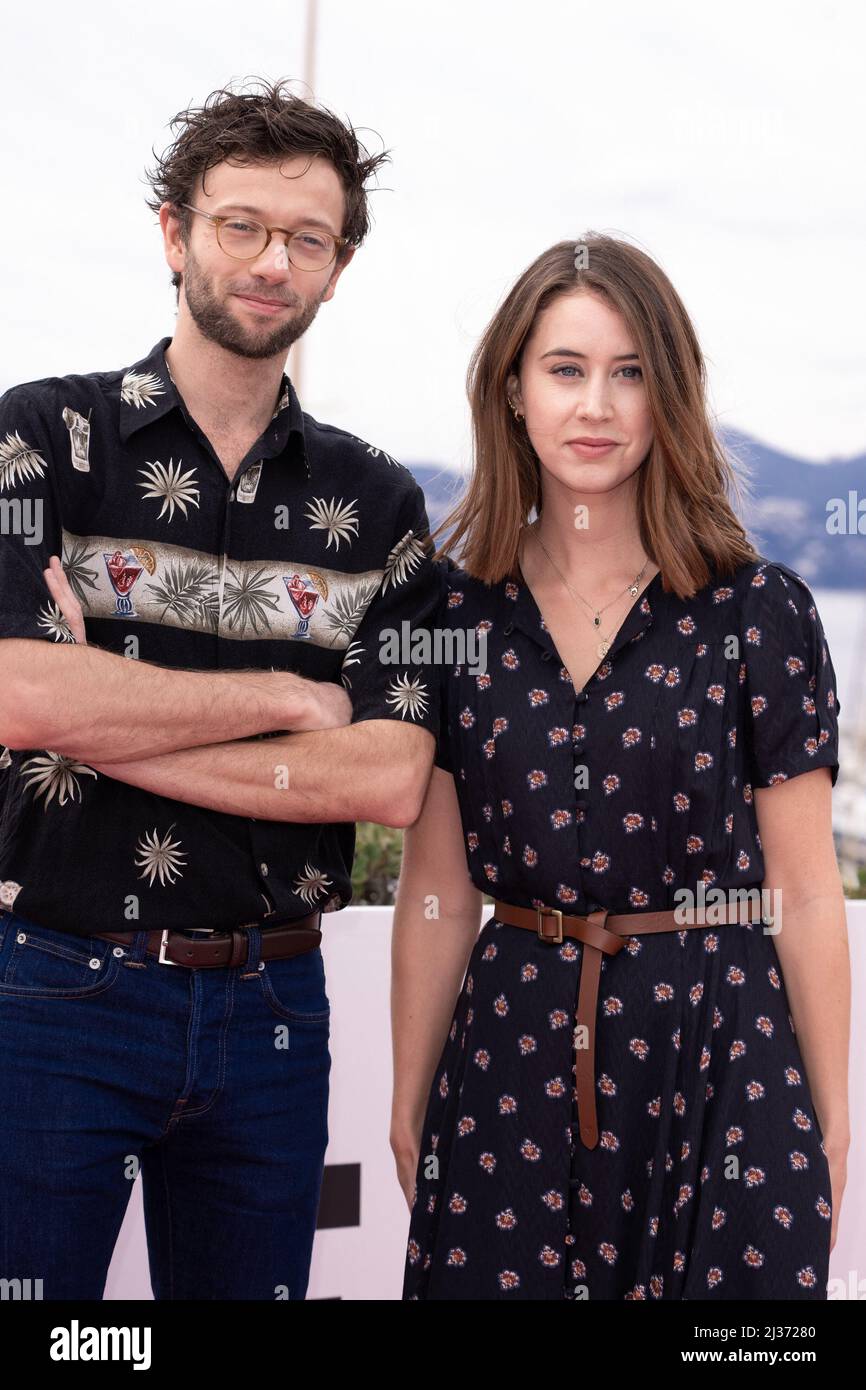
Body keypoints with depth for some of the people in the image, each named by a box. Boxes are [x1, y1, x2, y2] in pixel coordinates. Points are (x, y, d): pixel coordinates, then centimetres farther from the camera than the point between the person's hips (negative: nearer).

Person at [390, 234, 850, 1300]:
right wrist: (408, 1105, 8)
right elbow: (437, 889, 6)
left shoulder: (759, 610, -4)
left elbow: (804, 894, -1)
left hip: (717, 1052, -1)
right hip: (509, 1047, 2)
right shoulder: (455, 611, 2)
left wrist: (832, 1124, 1)